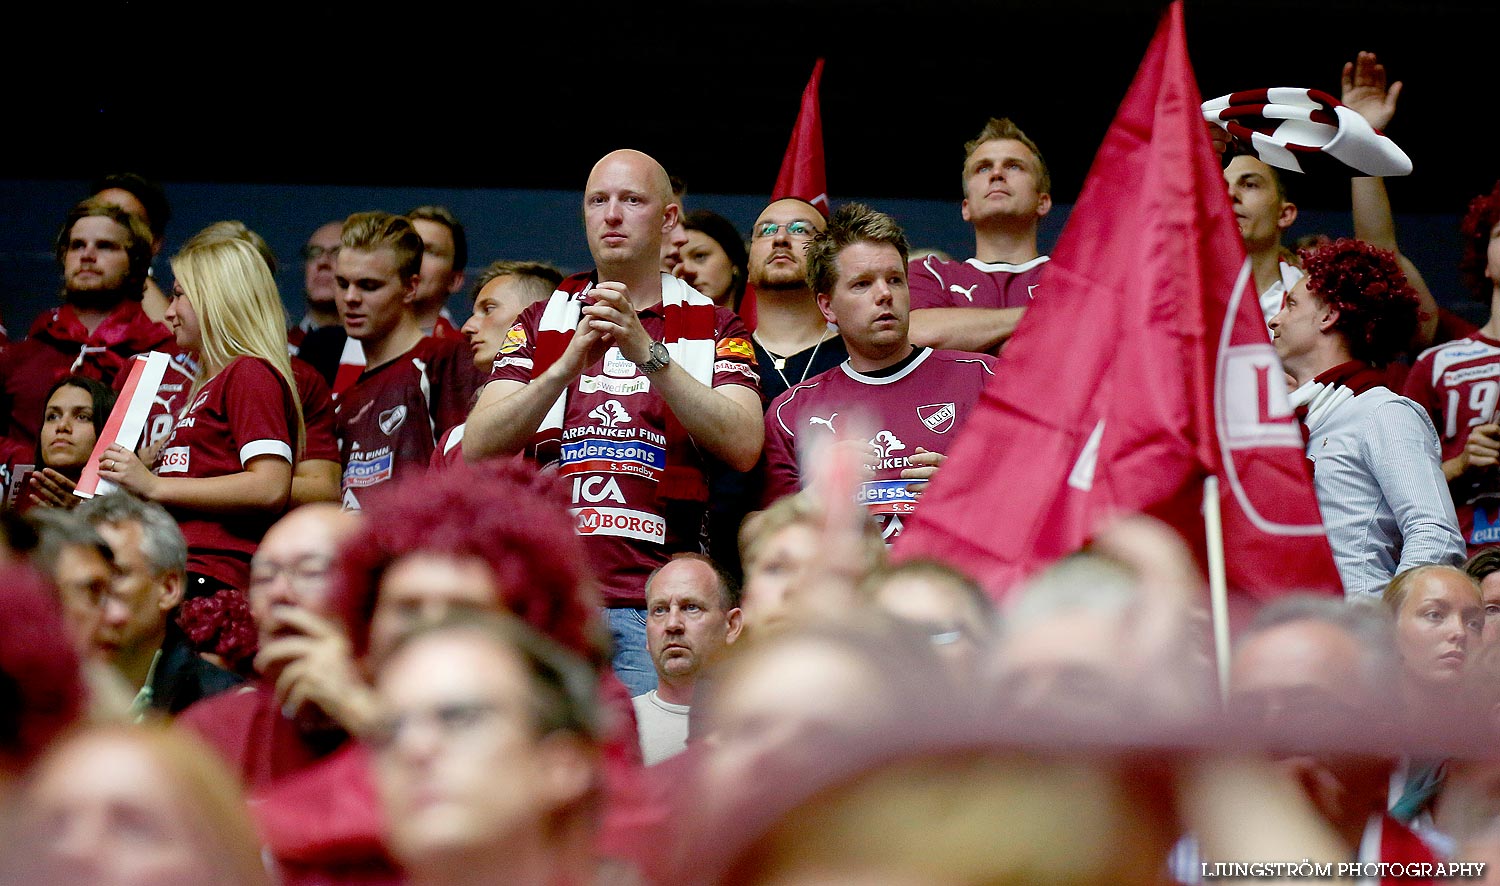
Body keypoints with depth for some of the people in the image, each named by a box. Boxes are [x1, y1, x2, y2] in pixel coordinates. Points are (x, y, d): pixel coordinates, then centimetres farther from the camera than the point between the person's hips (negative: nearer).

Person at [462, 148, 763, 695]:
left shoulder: (713, 327, 11)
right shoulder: (541, 323, 16)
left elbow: (743, 447, -7)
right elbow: (478, 448, 2)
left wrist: (648, 353, -17)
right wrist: (570, 363, -14)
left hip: (661, 605, -1)